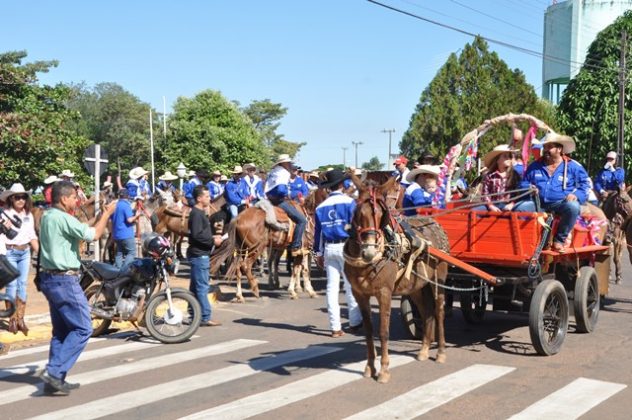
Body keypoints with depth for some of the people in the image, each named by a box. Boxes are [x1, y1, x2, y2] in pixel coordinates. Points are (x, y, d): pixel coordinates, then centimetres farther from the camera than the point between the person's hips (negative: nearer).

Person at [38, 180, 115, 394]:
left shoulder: (47, 216, 13)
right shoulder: (62, 218, -17)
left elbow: (82, 232, 18)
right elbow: (93, 234, -18)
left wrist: (102, 214, 17)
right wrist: (107, 213, -5)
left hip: (50, 279, 10)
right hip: (64, 280, -10)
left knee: (61, 331, 14)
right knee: (83, 329, -5)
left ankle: (55, 379, 15)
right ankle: (54, 371, -9)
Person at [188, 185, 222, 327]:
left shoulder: (201, 212, 17)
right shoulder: (196, 213, -15)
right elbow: (197, 235, -24)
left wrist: (212, 237, 9)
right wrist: (213, 241, -16)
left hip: (201, 254, 11)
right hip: (199, 254, -11)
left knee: (195, 287, 13)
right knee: (202, 287, -8)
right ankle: (205, 318, -6)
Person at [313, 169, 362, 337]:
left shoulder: (321, 207, 7)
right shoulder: (349, 202, -5)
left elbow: (318, 231, 10)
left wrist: (318, 253, 16)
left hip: (329, 248, 4)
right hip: (346, 247, -3)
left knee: (332, 287, 5)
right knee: (351, 285, 7)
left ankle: (335, 327, 8)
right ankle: (355, 321, 15)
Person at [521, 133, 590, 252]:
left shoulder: (573, 166, 7)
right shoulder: (534, 166, 16)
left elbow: (585, 185, 4)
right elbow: (524, 184, 20)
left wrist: (576, 195, -16)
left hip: (561, 203, -1)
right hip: (539, 204, 2)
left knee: (573, 206, -36)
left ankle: (559, 240, -17)